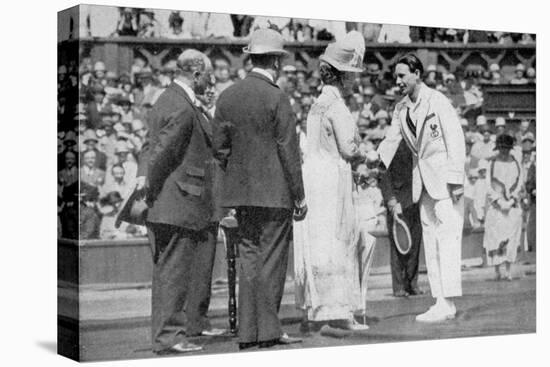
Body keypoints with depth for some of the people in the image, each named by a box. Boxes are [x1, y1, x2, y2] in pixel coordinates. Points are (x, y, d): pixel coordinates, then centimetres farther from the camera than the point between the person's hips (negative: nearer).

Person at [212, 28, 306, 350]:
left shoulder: (228, 96, 6)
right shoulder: (277, 98, -11)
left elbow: (220, 147, 8)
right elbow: (288, 151, -11)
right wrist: (299, 195, -5)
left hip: (241, 192, 6)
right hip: (274, 191, -6)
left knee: (250, 256, 11)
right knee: (272, 259, 1)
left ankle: (248, 332, 12)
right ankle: (268, 331, 5)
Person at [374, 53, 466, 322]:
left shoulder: (437, 101, -11)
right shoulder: (401, 109, 10)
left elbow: (456, 139, -12)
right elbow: (391, 141, 10)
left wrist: (456, 179, -17)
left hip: (444, 175, -8)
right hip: (423, 178, 8)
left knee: (447, 235, -11)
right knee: (430, 239, 6)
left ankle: (446, 302, -14)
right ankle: (441, 303, 9)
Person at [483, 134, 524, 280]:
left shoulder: (516, 163, 8)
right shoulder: (493, 164, 3)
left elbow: (519, 184, 6)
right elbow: (489, 186, 1)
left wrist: (511, 201, -7)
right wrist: (499, 201, -11)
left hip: (513, 205, 1)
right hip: (496, 204, -1)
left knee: (511, 238, -4)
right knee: (495, 237, -8)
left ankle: (508, 270, -2)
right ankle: (497, 270, -6)